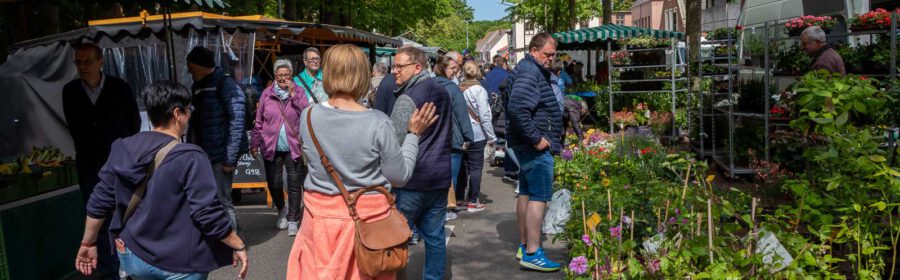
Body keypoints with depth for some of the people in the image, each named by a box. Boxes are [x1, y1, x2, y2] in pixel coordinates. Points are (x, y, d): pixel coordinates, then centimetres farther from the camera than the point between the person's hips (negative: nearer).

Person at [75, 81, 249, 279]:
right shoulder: (190, 158, -20)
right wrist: (239, 246, -11)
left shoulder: (122, 150, -2)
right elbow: (208, 214, -22)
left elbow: (99, 202, 4)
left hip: (132, 255, 6)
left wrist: (88, 243, 16)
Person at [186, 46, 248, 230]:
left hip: (221, 154, -8)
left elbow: (236, 123, -15)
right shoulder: (197, 87, 14)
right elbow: (195, 121, 17)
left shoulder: (226, 84, -10)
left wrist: (230, 158, -18)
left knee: (222, 200, -3)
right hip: (203, 154, 8)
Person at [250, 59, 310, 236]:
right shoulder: (267, 94, 3)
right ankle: (281, 211, 36)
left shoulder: (299, 92, 2)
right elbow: (259, 122, 6)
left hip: (294, 148, -1)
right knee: (274, 184, 10)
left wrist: (293, 95, -15)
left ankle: (293, 220, 10)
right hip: (271, 148, 2)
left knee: (295, 185, 0)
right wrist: (254, 143, 4)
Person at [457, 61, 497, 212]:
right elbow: (484, 116, -13)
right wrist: (491, 137, -6)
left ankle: (459, 198, 23)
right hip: (475, 134, -5)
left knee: (463, 165, 15)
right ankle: (473, 202, 7)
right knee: (476, 167, 3)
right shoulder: (479, 90, -13)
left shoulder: (459, 89, 1)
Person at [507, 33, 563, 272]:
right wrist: (536, 139, -23)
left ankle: (524, 246, 23)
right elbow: (517, 108, -29)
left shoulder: (535, 70, 17)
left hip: (529, 145, 11)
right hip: (536, 146, -11)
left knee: (526, 193, 14)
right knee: (539, 196, -8)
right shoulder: (530, 71, -16)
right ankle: (532, 254, -4)